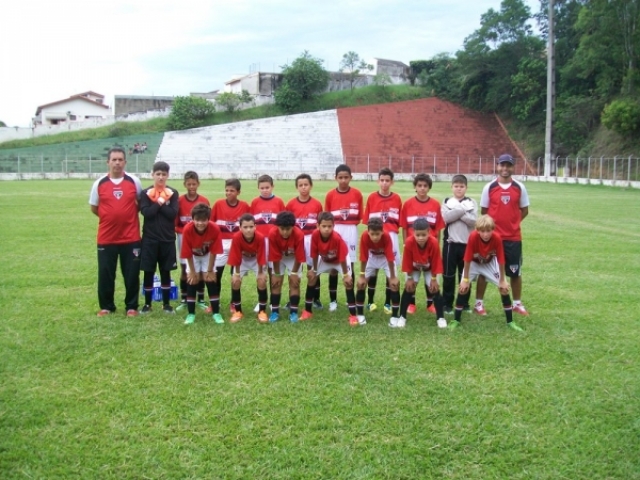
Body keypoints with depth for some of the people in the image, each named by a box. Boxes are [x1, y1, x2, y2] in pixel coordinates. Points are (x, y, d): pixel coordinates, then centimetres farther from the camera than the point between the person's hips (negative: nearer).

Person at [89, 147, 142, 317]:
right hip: (106, 238, 1)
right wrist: (111, 217, 6)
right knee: (105, 274, 7)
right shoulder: (99, 183, 0)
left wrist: (128, 216, 5)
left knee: (132, 274, 5)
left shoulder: (134, 182, -1)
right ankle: (106, 306, 22)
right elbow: (94, 208, 10)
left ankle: (131, 306, 18)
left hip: (131, 237, 0)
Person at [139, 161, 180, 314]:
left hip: (168, 239, 1)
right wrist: (159, 203, -13)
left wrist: (160, 204, -12)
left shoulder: (173, 193, 3)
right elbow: (146, 212, -12)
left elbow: (173, 213, -9)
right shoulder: (145, 193, 1)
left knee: (166, 272, 8)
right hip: (149, 238, -1)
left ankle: (166, 303, 18)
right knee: (148, 272, 5)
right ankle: (147, 304, 17)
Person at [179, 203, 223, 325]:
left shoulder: (215, 229, -34)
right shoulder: (187, 229, -35)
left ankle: (216, 313, 3)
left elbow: (213, 251, -21)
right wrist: (193, 272, -16)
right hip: (193, 256, 0)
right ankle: (191, 314, 3)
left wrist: (210, 270, -14)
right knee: (192, 282, -7)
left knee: (211, 281, -5)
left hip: (207, 255, 0)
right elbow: (187, 253, -23)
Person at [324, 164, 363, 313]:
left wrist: (349, 225, -5)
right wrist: (337, 224, -7)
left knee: (350, 265, 4)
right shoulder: (330, 195, 0)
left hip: (351, 231, 0)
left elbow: (359, 216, 5)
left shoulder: (357, 194, 0)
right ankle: (333, 301, 10)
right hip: (334, 231, 0)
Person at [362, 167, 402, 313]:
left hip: (391, 237, 1)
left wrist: (391, 230, -7)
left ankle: (388, 303, 14)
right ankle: (370, 301, 16)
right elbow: (367, 220, 1)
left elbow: (400, 221, 4)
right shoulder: (372, 198, 0)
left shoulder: (397, 199, 2)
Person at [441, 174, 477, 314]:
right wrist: (462, 210, -15)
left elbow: (473, 221, -10)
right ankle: (447, 304, 11)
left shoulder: (472, 203, 5)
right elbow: (446, 217, -14)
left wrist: (457, 212, -15)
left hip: (467, 243, 1)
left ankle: (464, 303, 21)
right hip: (450, 242, -1)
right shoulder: (446, 202, 4)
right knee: (448, 274, 3)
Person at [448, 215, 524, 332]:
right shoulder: (473, 237, -36)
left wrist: (502, 280, -14)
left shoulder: (497, 238, -33)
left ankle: (510, 322, 8)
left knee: (504, 288, -6)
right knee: (463, 287, -14)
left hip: (490, 263, 1)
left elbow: (500, 260, -21)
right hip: (473, 263, -1)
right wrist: (466, 279, -20)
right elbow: (467, 259, -26)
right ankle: (456, 320, -1)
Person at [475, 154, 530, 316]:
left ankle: (517, 303, 24)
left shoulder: (520, 187, 1)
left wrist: (512, 222, 1)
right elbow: (483, 211, 4)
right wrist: (495, 223, -2)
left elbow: (524, 210, 9)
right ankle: (479, 303, 16)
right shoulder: (489, 187, -3)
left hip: (513, 237, 1)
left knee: (516, 272, 10)